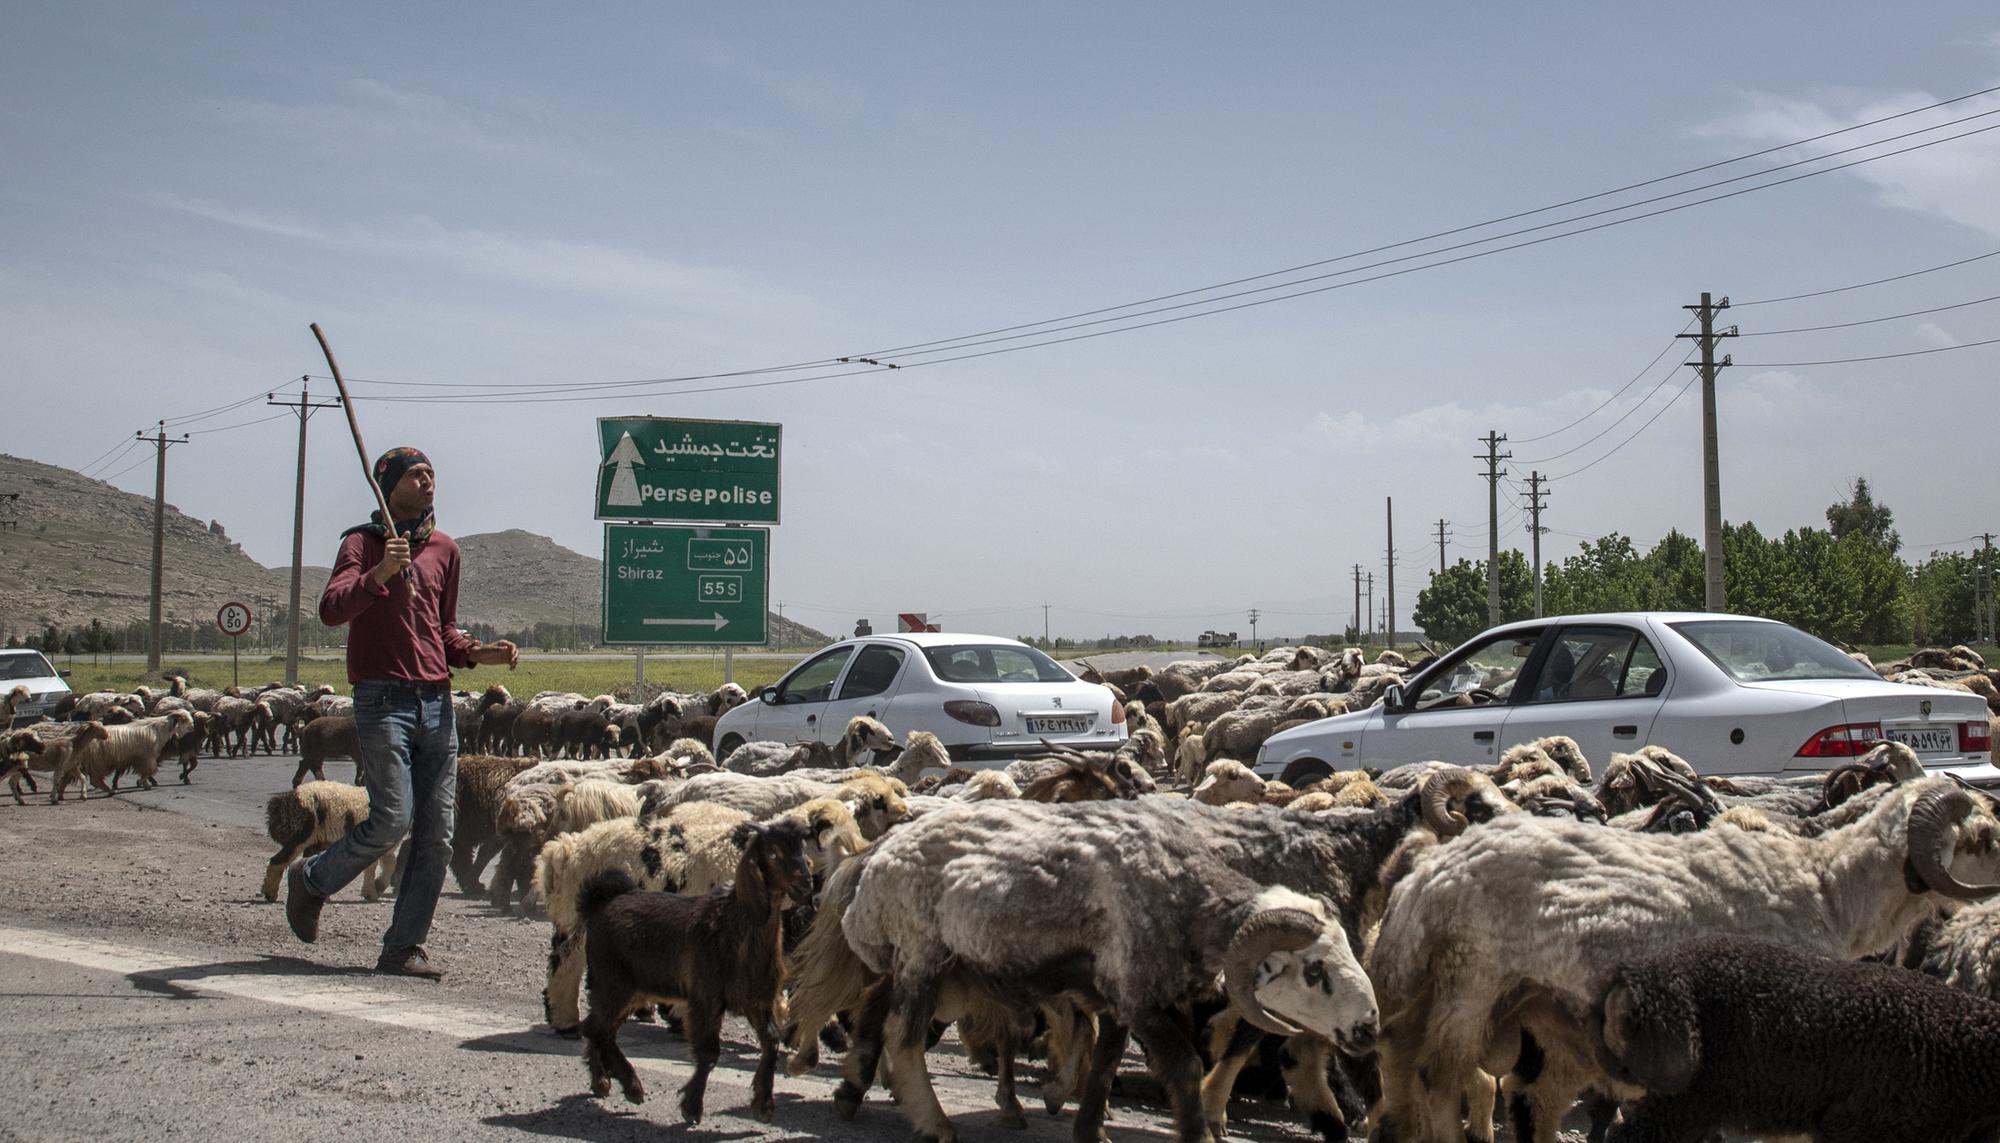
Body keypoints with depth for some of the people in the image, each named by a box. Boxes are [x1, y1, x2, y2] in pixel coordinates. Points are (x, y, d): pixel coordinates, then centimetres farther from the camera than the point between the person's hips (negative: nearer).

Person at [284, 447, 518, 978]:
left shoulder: (444, 549, 18)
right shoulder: (363, 542, 0)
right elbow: (331, 609, -17)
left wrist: (478, 652, 8)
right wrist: (380, 574, -32)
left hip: (438, 700, 6)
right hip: (383, 699, -6)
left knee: (437, 834, 1)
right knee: (393, 820, -11)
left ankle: (405, 946, 8)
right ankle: (311, 881, 16)